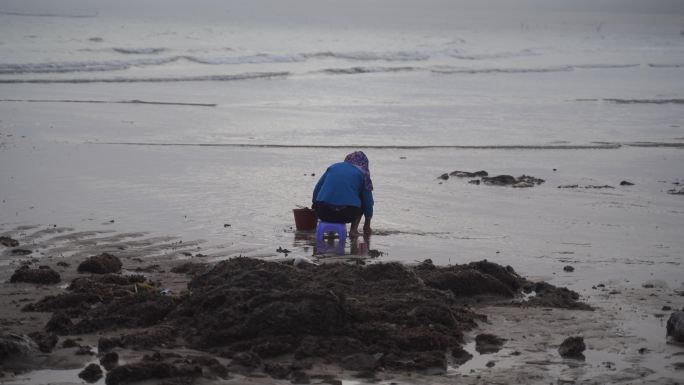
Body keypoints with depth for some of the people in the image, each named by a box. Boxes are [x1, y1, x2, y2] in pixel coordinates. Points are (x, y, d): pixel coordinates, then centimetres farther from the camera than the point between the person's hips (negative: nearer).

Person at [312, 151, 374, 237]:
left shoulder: (333, 167, 19)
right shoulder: (362, 174, 12)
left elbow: (317, 189, 18)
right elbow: (368, 200, 15)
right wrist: (367, 225, 27)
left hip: (323, 213, 3)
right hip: (346, 215, -3)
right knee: (363, 201, 27)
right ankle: (353, 230, 13)